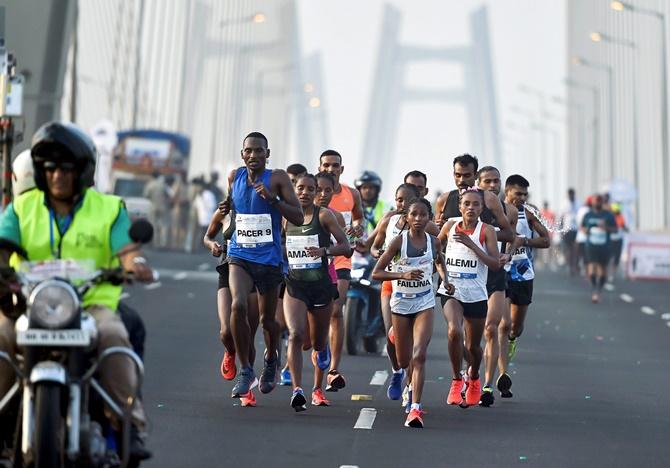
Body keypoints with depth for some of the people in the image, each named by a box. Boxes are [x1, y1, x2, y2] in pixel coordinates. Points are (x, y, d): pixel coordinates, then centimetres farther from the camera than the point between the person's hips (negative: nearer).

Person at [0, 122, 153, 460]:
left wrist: (136, 264, -30)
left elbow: (127, 249, -5)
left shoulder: (109, 208, 9)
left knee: (113, 335, -33)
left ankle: (129, 426, -28)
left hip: (92, 303, -1)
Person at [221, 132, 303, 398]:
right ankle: (245, 370, -10)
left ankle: (271, 359, 43)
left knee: (267, 319, 10)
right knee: (238, 305, -23)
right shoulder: (234, 177, 4)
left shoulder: (278, 178, -7)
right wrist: (226, 208, 2)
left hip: (269, 259, -1)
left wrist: (273, 198, -22)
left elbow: (298, 218, -10)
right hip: (239, 255, 2)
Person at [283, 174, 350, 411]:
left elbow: (346, 246, -8)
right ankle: (297, 390, -26)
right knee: (296, 335, -22)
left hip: (320, 285, 0)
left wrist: (324, 251, -24)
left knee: (319, 343, 13)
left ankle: (317, 388, 40)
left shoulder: (324, 215, -4)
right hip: (294, 285, 0)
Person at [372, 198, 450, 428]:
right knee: (403, 362, 12)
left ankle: (415, 409, -18)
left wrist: (445, 280, 5)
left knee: (419, 355, -16)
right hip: (401, 302, -1)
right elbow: (376, 273, -11)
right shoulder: (399, 241, -11)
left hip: (425, 302, 1)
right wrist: (403, 275, -25)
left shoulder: (433, 242, -1)